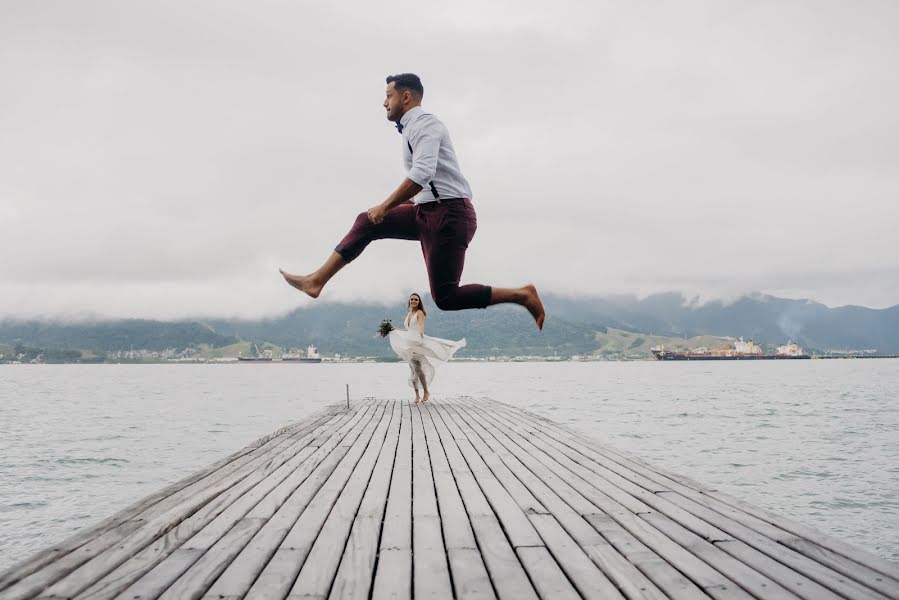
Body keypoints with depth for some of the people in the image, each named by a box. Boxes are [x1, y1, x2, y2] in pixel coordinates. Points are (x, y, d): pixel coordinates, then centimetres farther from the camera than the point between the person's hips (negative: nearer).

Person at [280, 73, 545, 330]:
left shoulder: (424, 123, -10)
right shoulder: (412, 128, 19)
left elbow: (422, 173, -26)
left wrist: (386, 207, -21)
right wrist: (388, 209, 26)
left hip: (449, 213, -9)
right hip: (427, 212, 9)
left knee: (446, 297, -9)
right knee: (367, 222, 4)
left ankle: (522, 295, -2)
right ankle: (316, 281, 4)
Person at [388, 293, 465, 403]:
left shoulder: (419, 313, -3)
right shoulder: (408, 314, 17)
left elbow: (421, 325, -22)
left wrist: (421, 332, -43)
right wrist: (395, 330, 31)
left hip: (417, 343, -7)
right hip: (408, 344, 7)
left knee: (417, 368, -14)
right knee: (413, 370, 6)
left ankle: (426, 392, -2)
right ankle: (417, 395, 12)